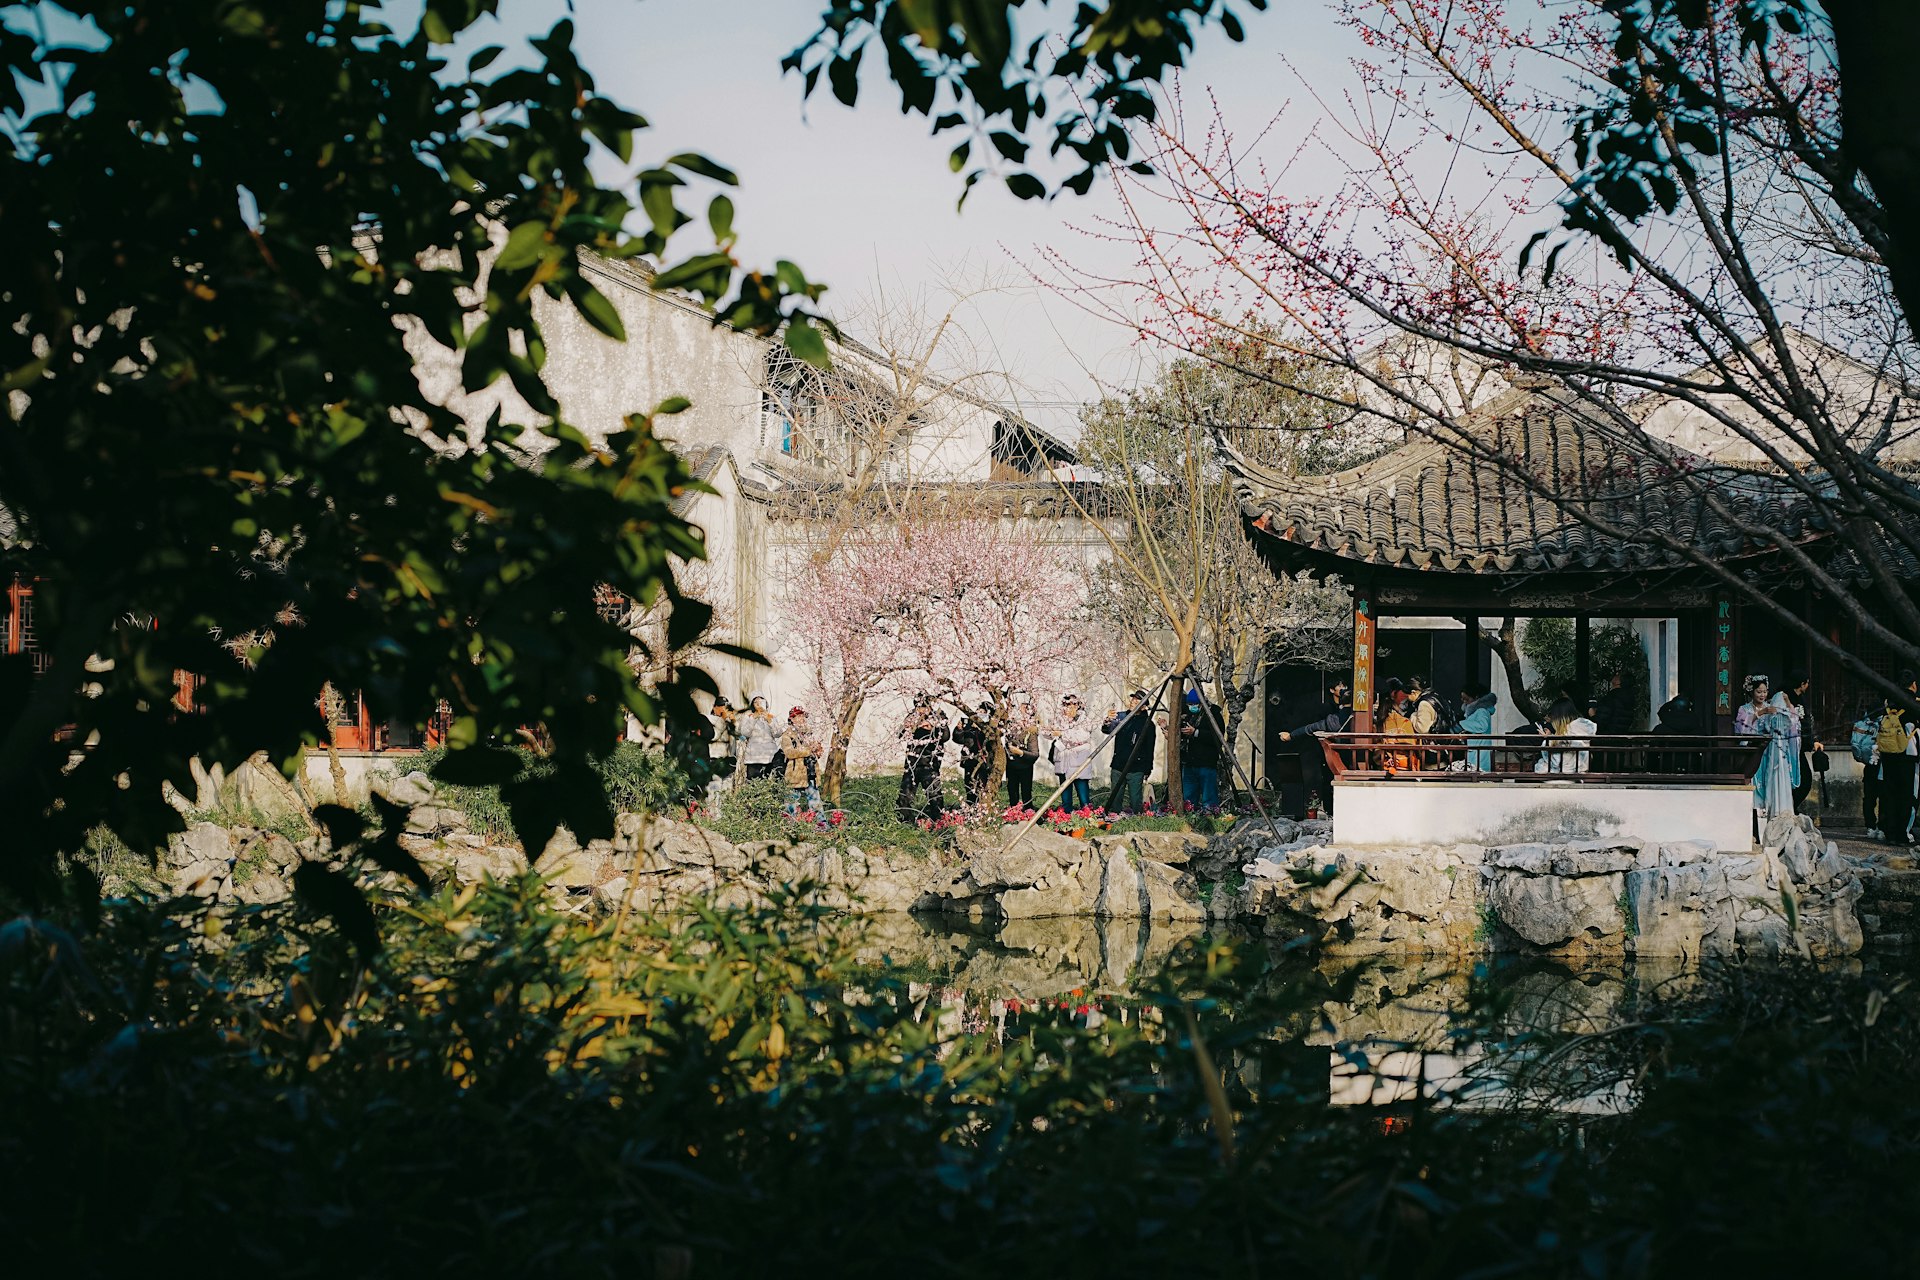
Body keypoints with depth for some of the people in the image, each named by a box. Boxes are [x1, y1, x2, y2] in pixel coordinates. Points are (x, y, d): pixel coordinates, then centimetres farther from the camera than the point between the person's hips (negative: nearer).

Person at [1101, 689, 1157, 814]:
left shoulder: (1147, 723, 0)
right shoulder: (1121, 716, 5)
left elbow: (1149, 749, 4)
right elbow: (1106, 730, -9)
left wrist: (1147, 771, 2)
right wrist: (1108, 721, -32)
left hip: (1136, 770, -2)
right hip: (1118, 767, 2)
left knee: (1136, 802, 0)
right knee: (1115, 800, 6)